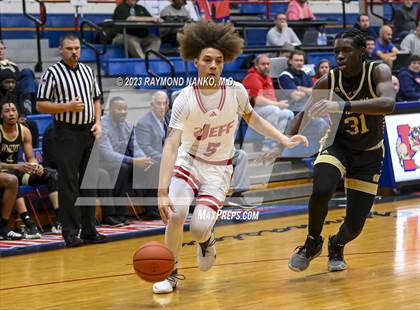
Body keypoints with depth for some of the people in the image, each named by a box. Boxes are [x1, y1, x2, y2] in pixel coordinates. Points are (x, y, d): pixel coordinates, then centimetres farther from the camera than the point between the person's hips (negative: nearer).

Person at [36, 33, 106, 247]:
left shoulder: (87, 71, 12)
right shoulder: (52, 73, -5)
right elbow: (41, 105, -8)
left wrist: (97, 122, 5)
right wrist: (67, 107, -17)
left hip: (89, 132, 6)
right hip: (67, 134, -6)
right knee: (68, 184, -5)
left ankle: (89, 230, 15)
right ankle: (70, 232, 0)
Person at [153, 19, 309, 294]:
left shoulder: (236, 91, -14)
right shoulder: (185, 99, -21)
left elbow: (252, 118, 9)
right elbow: (171, 146, -26)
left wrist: (284, 140, 0)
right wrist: (162, 192, -34)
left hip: (218, 168, 0)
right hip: (187, 161, 0)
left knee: (200, 227, -17)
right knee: (175, 212, -24)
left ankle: (206, 241, 24)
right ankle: (171, 274, -1)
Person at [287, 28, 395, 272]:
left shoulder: (378, 72, -22)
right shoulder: (327, 82, -16)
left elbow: (388, 104, -43)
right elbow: (306, 114, -1)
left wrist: (342, 105, -54)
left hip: (369, 154, 0)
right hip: (337, 145, 0)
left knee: (355, 224, -2)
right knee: (321, 190, -31)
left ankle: (337, 246, 35)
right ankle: (313, 243, -2)